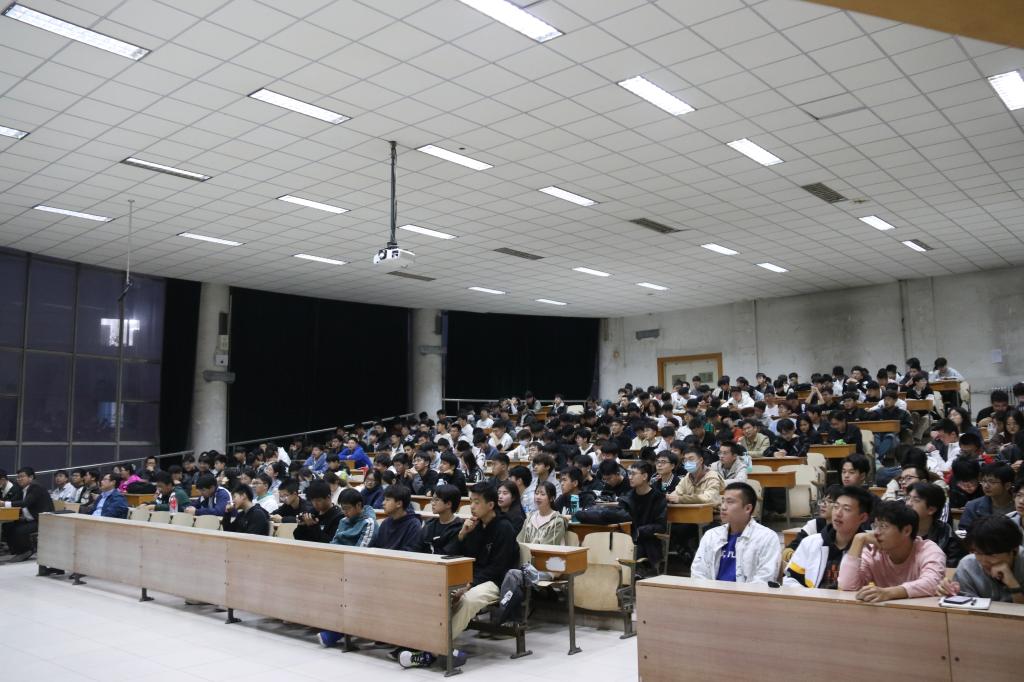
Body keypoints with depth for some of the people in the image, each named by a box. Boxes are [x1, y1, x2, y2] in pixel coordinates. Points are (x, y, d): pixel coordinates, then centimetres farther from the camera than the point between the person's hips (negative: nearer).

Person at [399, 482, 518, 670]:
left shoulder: (504, 528, -9)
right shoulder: (473, 525, 10)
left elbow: (497, 568, -15)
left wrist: (469, 585, -23)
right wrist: (462, 534, -6)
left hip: (496, 581, -6)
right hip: (470, 578, 6)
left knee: (468, 598, -35)